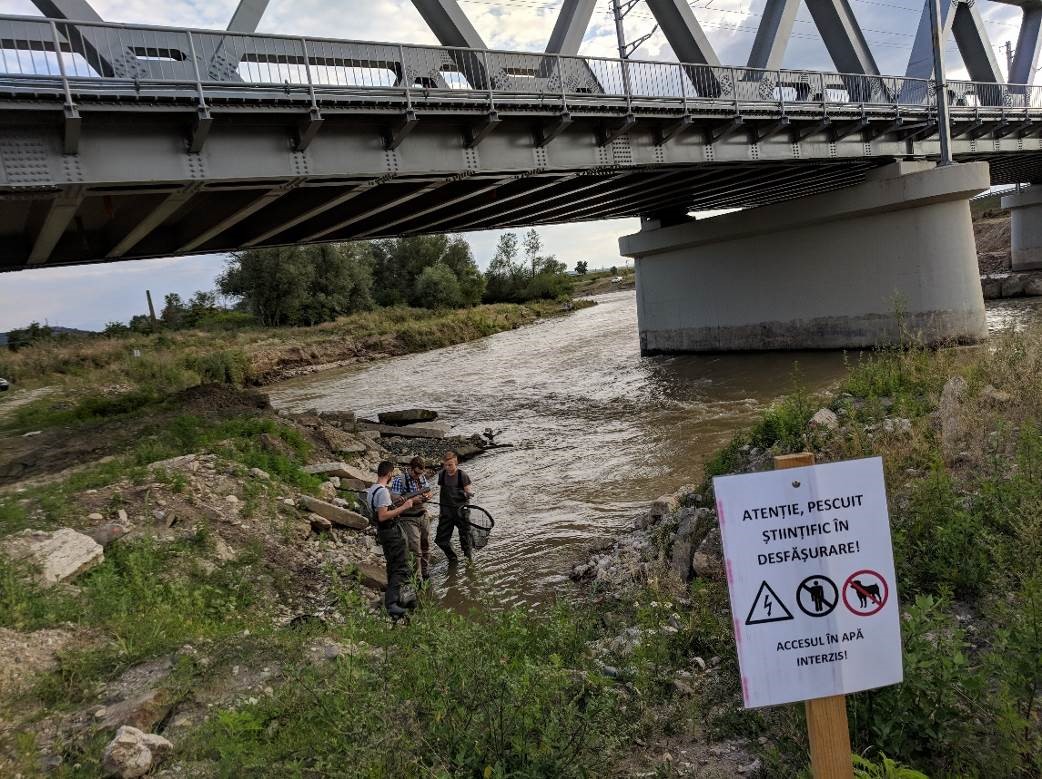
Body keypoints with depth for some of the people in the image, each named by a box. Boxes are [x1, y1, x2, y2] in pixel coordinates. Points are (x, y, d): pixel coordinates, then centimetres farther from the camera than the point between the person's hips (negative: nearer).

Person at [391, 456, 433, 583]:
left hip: (423, 515, 6)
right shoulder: (399, 480, -15)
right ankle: (418, 579, 1)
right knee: (415, 550, -9)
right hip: (408, 519, -6)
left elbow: (430, 492, 16)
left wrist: (427, 496, -8)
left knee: (426, 547, 13)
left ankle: (426, 575, 29)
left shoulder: (422, 477, 4)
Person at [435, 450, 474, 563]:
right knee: (441, 538, 3)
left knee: (465, 533, 5)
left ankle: (468, 553, 30)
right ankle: (452, 558, 24)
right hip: (446, 511, 4)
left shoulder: (462, 475, -9)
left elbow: (468, 491, -9)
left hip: (460, 510, -4)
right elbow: (441, 493, 12)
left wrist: (470, 493, -34)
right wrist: (440, 510, 14)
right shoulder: (442, 475, 3)